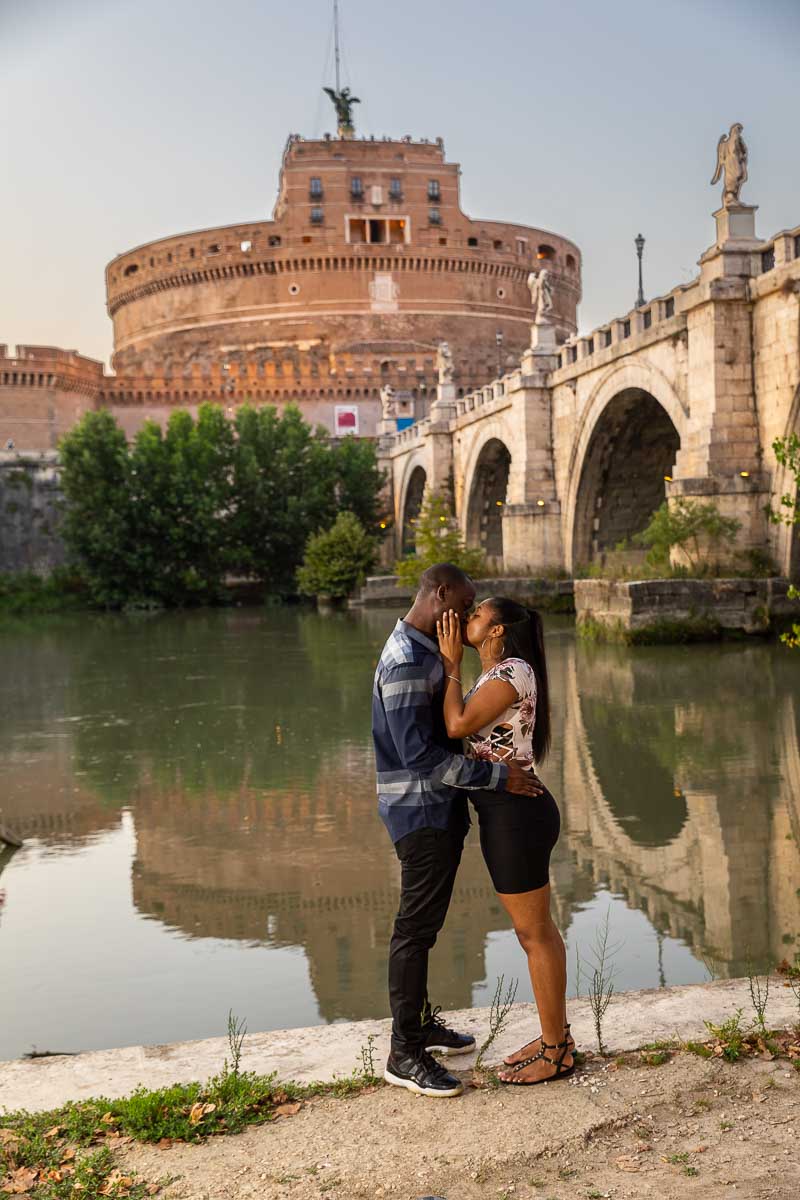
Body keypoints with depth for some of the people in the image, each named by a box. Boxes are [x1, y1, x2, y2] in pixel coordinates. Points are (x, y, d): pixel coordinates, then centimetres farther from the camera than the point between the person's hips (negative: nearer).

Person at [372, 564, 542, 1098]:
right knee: (416, 929, -3)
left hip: (440, 811, 10)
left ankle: (421, 1022, 32)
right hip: (420, 812, -10)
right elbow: (420, 754, -26)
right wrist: (497, 776, -23)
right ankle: (405, 1054, 7)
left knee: (426, 923, 19)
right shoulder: (406, 662, -21)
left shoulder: (427, 652, 13)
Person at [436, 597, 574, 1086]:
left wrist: (451, 663, -12)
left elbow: (457, 726, -21)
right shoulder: (496, 676, 14)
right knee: (540, 929, 17)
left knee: (534, 934, 2)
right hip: (514, 813, 10)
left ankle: (556, 1052, 15)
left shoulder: (513, 671, -16)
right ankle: (557, 1037, 29)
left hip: (516, 817, -10)